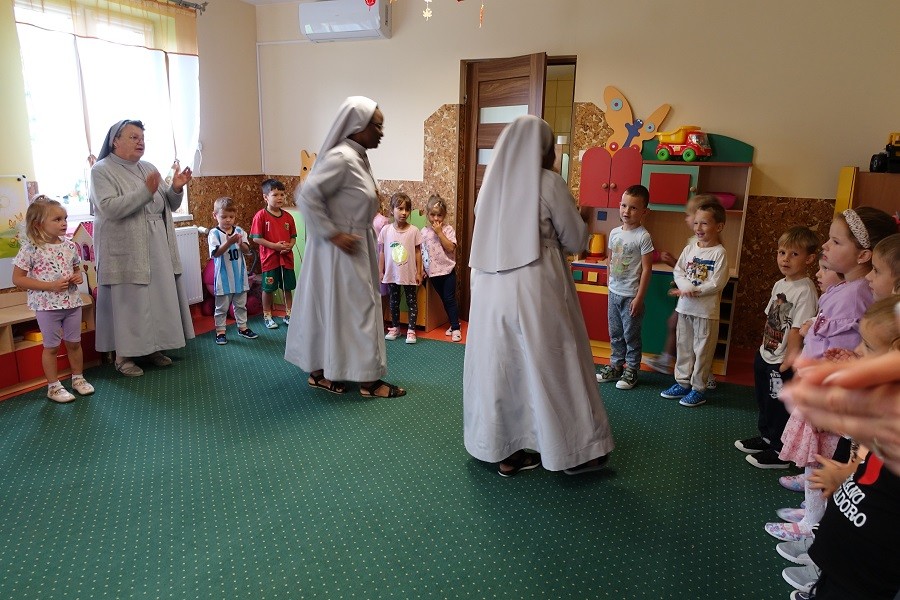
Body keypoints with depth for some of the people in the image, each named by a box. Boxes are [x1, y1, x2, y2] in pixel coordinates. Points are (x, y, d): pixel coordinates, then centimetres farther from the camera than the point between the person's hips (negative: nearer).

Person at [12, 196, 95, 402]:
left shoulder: (69, 246, 1)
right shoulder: (31, 249, -13)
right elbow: (17, 279, -12)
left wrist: (78, 277, -7)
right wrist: (50, 286, -21)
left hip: (72, 302, 4)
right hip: (47, 306, -4)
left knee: (74, 343, 16)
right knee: (51, 346, 8)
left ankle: (78, 378, 33)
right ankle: (53, 386, 20)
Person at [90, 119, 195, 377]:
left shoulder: (149, 169, 11)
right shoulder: (101, 170, -5)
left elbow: (170, 206, 12)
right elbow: (110, 208, -20)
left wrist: (176, 189, -9)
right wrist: (146, 192, -27)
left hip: (158, 249, 6)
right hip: (126, 253, -6)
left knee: (158, 296, 10)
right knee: (127, 301, 0)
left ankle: (153, 347, 24)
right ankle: (123, 355, 12)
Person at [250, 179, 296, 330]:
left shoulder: (288, 216, 3)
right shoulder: (261, 216, -10)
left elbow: (293, 237, 9)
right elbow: (256, 238, -12)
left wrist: (290, 245, -13)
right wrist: (275, 246, -20)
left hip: (287, 258, 4)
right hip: (269, 259, -4)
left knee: (288, 288, 13)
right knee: (268, 288, 9)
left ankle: (288, 314, 27)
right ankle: (267, 316, 24)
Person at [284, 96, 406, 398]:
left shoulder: (357, 157, 9)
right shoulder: (341, 158, -20)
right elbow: (307, 196, -24)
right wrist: (333, 234, -22)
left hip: (355, 247, 10)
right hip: (341, 250, -10)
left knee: (331, 308, 14)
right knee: (355, 309, -1)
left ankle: (319, 372, 26)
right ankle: (368, 380, 10)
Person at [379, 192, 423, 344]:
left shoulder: (414, 231, -8)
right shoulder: (386, 230, -4)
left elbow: (418, 252, -2)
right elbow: (382, 252, 3)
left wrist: (419, 272, -2)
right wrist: (380, 272, 4)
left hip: (409, 274, -2)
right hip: (392, 274, 2)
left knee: (412, 302, 7)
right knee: (393, 302, 15)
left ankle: (411, 330, 17)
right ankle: (395, 328, 30)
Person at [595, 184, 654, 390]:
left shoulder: (643, 236, -14)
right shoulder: (614, 233, 4)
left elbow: (646, 269, -13)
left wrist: (639, 297, -15)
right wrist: (610, 284, 13)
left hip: (631, 295, -6)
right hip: (614, 292, 6)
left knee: (631, 335, 5)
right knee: (615, 333, 16)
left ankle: (631, 370, 18)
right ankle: (615, 365, 29)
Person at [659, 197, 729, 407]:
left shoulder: (719, 253, -11)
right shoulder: (689, 248, 5)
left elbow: (716, 283, -16)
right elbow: (678, 271, 3)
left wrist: (693, 291, -16)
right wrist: (686, 287, -15)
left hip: (706, 311, -6)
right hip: (685, 307, 6)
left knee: (702, 350, 5)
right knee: (683, 346, 15)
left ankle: (698, 389, 16)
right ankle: (682, 383, 28)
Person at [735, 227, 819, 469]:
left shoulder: (805, 290, -21)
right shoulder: (779, 285, 6)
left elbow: (797, 330, -22)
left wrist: (787, 361, -21)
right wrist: (764, 347, 12)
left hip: (782, 363, -8)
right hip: (766, 356, 8)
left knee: (779, 407, 6)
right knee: (764, 401, 23)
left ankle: (779, 453, 22)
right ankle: (766, 438, 42)